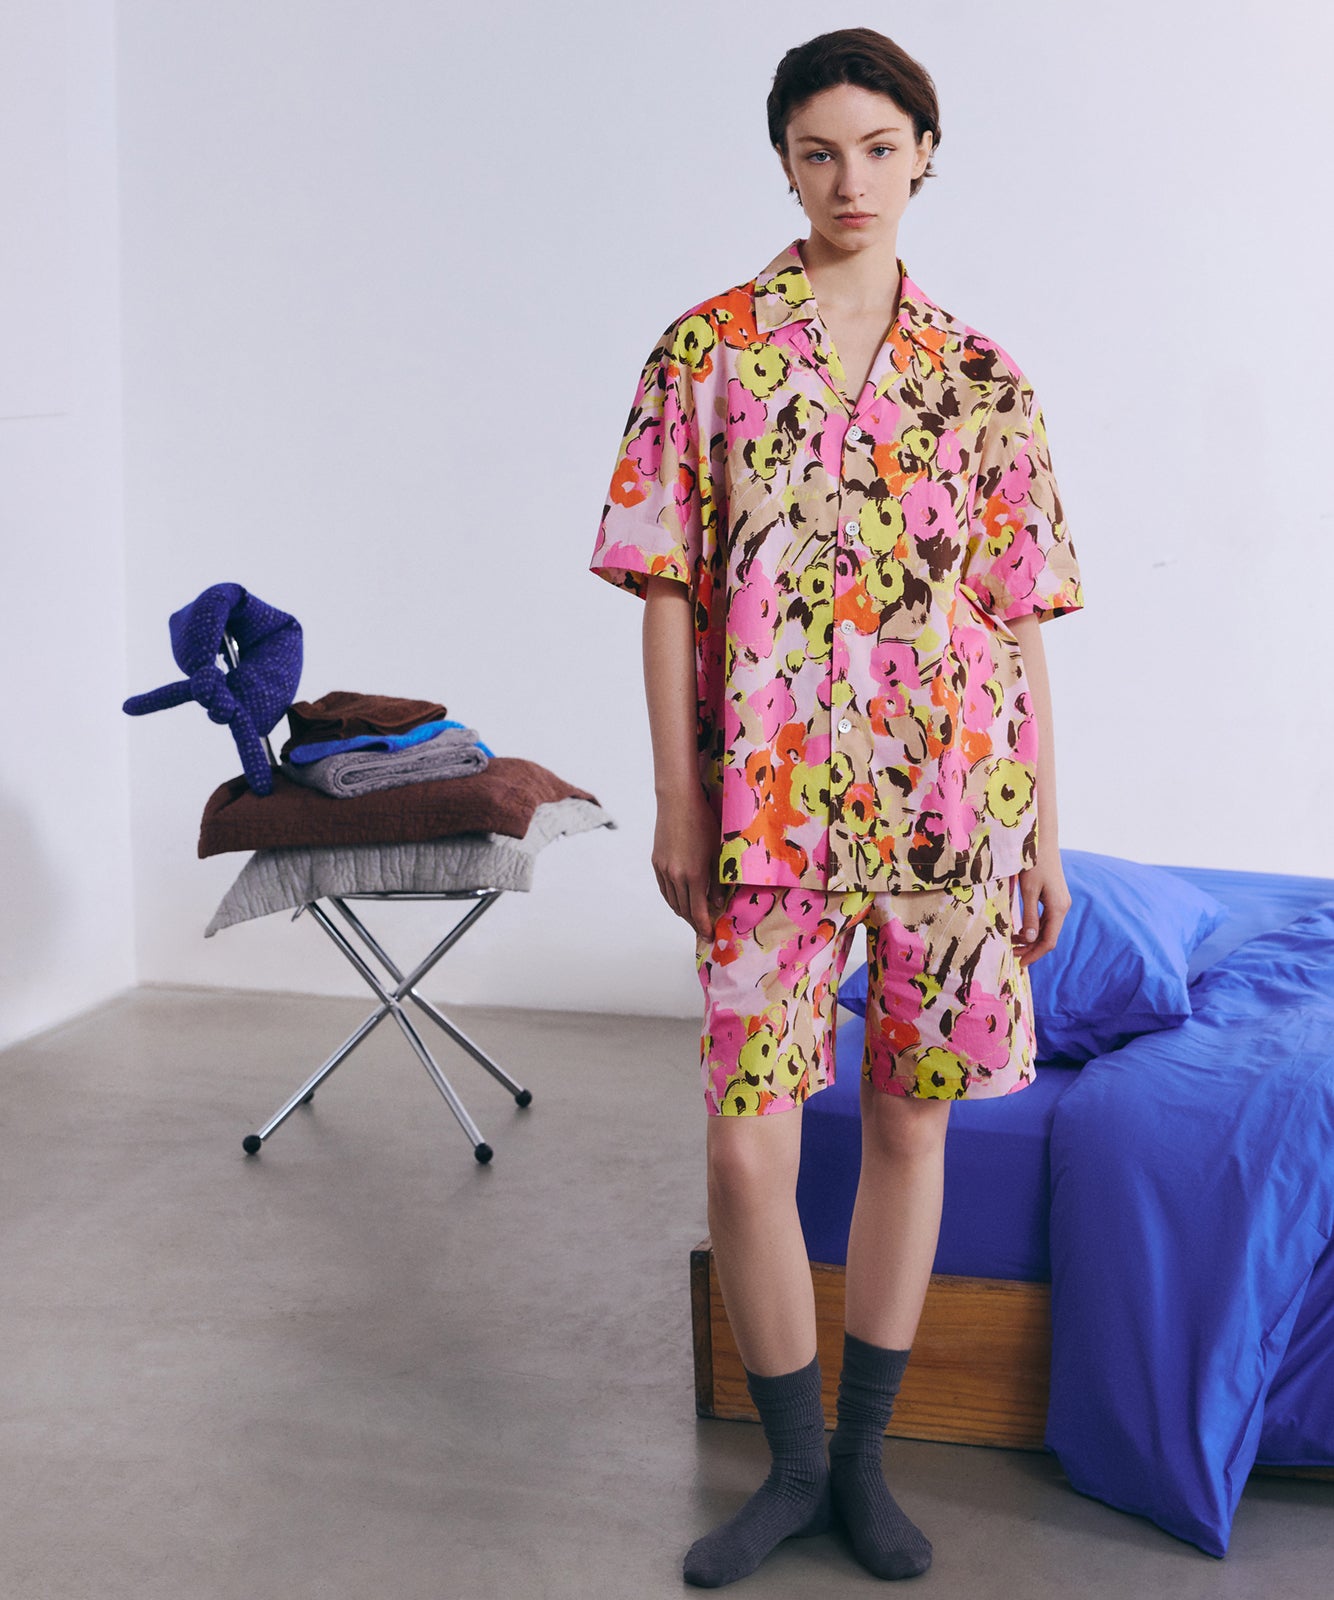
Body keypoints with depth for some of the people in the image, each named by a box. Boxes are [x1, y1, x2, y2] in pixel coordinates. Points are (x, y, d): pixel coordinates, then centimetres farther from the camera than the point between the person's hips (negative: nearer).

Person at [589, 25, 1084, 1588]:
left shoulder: (981, 377, 7)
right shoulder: (708, 348, 3)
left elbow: (1021, 618, 7)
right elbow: (669, 586, 0)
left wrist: (1046, 831, 5)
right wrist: (677, 801, -5)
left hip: (952, 800, 2)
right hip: (766, 803, -1)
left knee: (913, 1113, 9)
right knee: (748, 1148, -3)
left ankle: (863, 1454, 26)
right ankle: (793, 1463, 19)